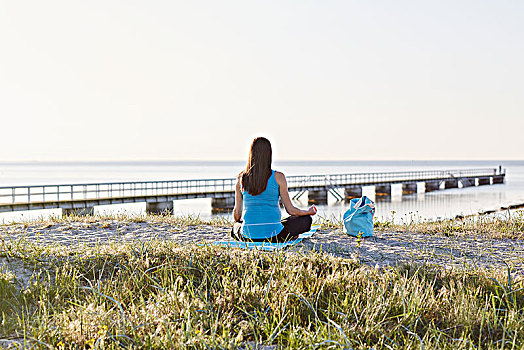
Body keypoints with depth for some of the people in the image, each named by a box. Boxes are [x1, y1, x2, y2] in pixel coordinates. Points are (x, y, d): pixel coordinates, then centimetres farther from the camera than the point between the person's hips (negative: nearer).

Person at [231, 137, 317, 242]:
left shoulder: (241, 178, 1)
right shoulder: (278, 177, -6)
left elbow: (237, 212, 7)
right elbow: (290, 210, -1)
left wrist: (238, 222, 31)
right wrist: (309, 212, 20)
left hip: (248, 236, 1)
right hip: (273, 235, -1)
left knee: (236, 225, 37)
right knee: (306, 220, 20)